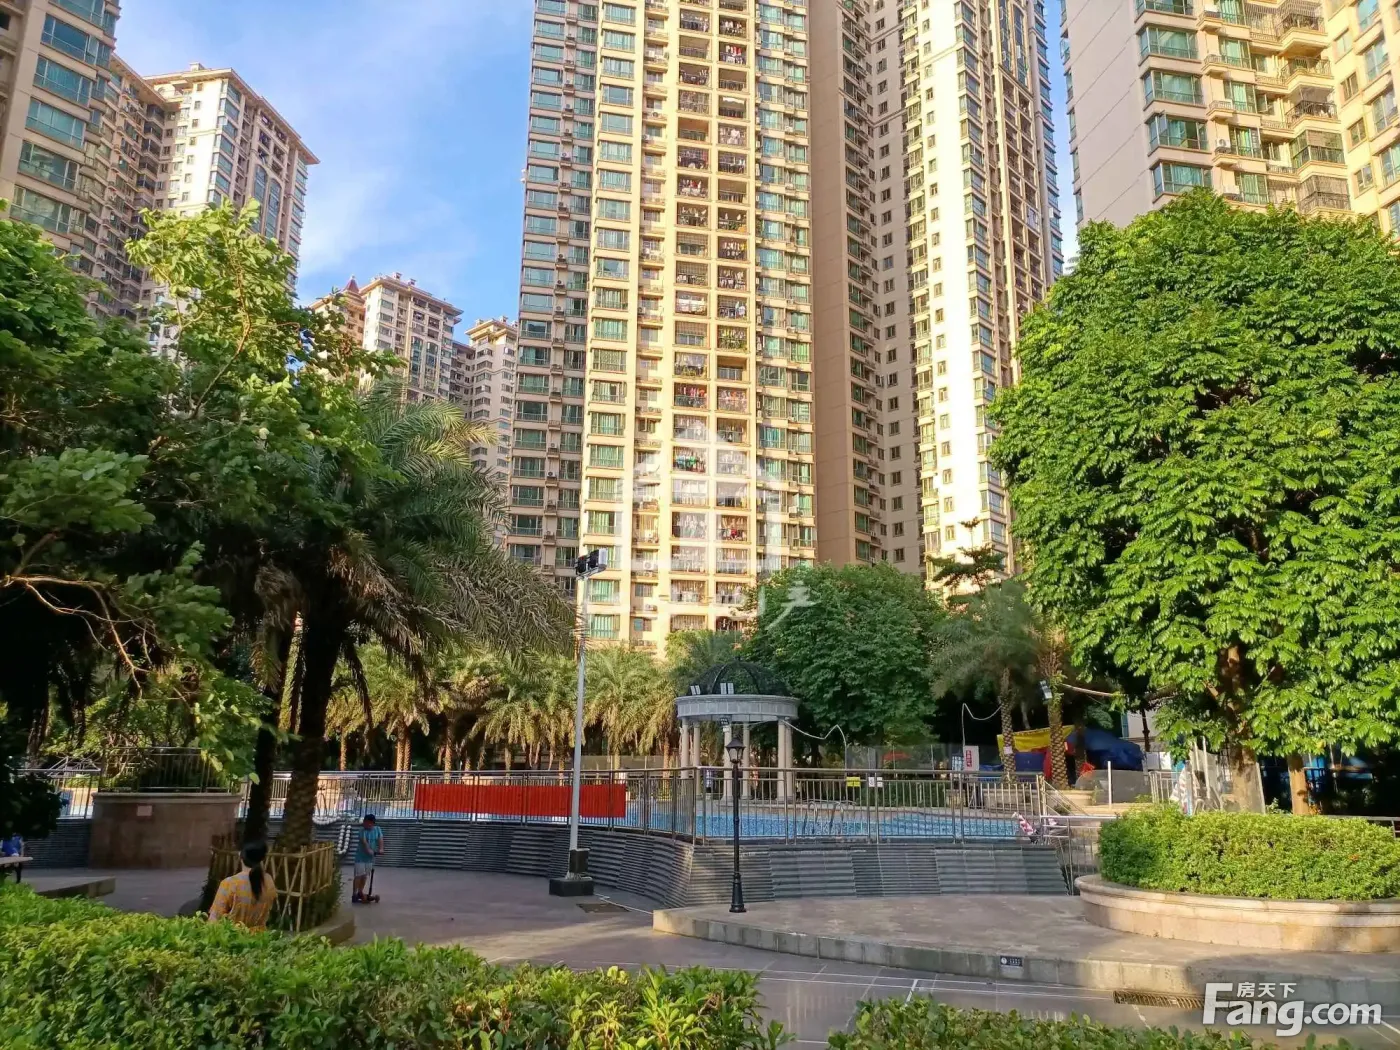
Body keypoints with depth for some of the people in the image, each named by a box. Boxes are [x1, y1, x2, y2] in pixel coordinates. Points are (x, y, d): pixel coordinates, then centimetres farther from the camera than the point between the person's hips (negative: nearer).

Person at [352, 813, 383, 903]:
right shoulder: (362, 830, -13)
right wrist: (368, 850, -42)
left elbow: (380, 839, -11)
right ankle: (354, 895, -5)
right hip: (361, 856, -5)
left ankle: (360, 892, 27)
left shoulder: (377, 830, 1)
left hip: (370, 857, 5)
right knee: (358, 875, -7)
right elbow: (364, 841, -27)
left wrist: (381, 849, -28)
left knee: (365, 876, 13)